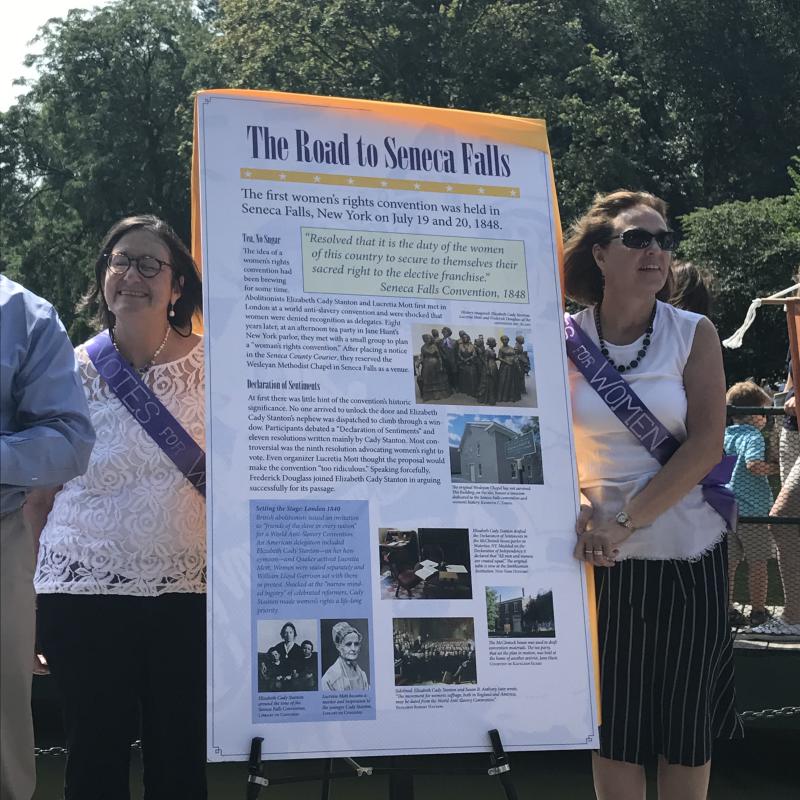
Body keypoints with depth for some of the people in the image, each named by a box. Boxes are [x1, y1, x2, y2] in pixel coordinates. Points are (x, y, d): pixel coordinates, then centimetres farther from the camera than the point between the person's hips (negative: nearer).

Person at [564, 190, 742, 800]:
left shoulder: (694, 334, -2)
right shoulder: (564, 340, 0)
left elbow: (706, 445, -10)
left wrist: (627, 522, -17)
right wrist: (581, 510, -18)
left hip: (689, 552, 0)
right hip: (604, 560, 1)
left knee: (688, 725, 7)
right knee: (613, 722, 6)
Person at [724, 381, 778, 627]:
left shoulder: (722, 435, 7)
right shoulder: (753, 436, -12)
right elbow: (753, 464, -26)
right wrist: (773, 468, -12)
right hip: (753, 510, -6)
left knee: (728, 563, 10)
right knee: (757, 564, 7)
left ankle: (726, 610, 13)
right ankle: (758, 611, 15)